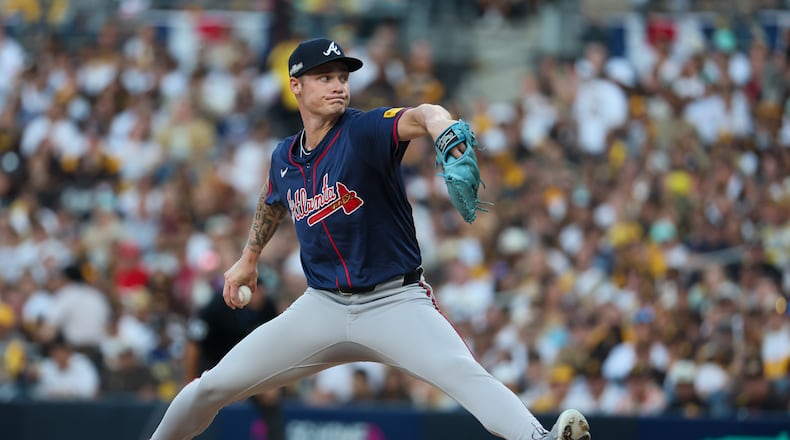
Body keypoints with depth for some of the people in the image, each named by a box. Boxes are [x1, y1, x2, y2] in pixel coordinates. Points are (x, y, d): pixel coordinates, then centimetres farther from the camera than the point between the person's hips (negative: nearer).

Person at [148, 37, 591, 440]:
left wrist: (443, 128, -59)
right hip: (323, 306, 5)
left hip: (396, 303, -5)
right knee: (212, 387, 3)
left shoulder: (365, 131, -13)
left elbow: (419, 116, -37)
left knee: (460, 371, -32)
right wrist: (250, 257, 34)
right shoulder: (285, 157, 4)